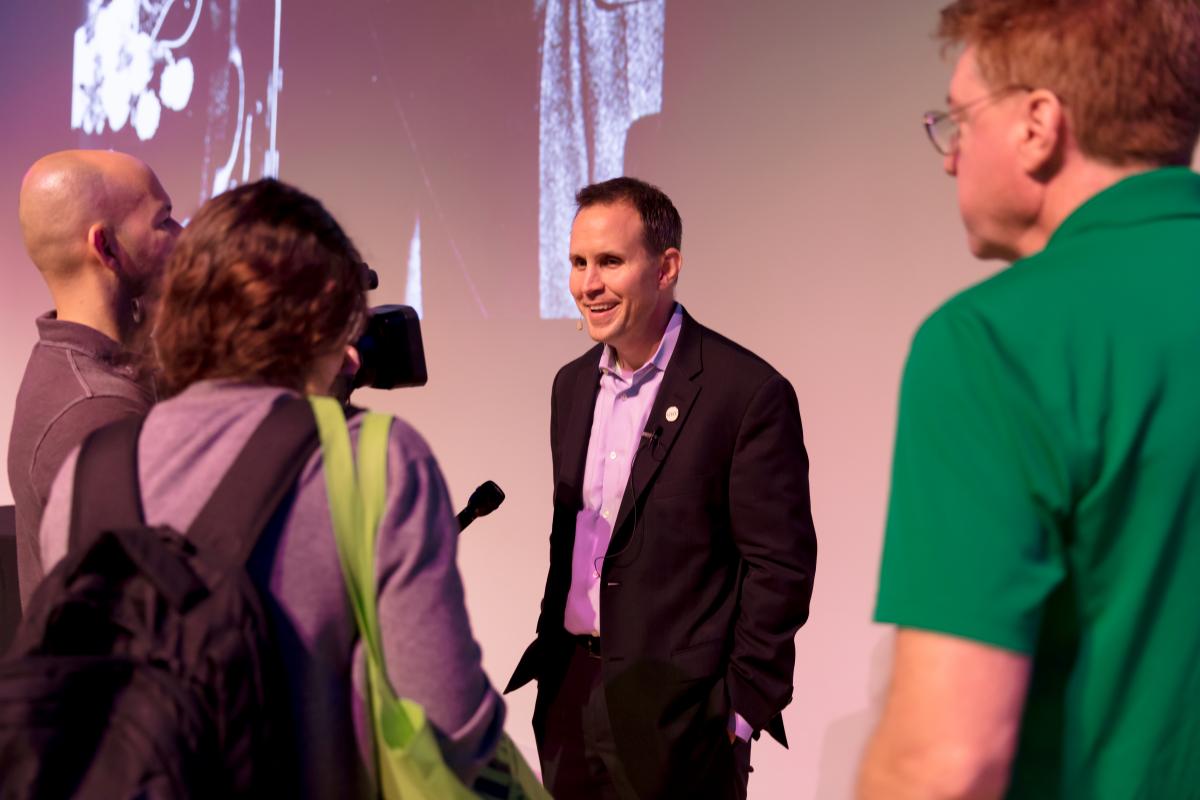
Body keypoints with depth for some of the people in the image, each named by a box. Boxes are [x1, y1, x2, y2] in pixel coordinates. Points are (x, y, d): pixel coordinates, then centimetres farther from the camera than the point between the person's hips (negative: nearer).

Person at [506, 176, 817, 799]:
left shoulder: (748, 392, -12)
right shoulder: (571, 384, 9)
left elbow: (780, 566, -11)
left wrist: (742, 708, -11)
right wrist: (551, 657, 14)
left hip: (676, 709, -6)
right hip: (569, 695, 6)